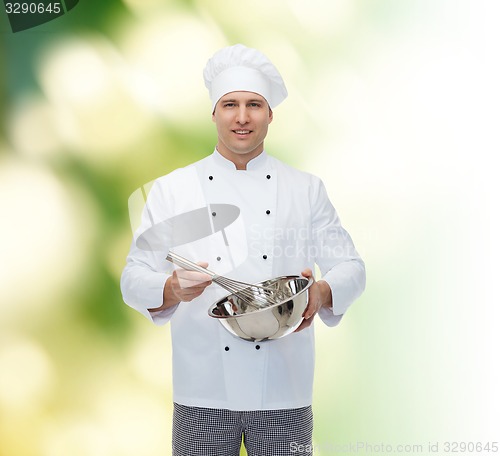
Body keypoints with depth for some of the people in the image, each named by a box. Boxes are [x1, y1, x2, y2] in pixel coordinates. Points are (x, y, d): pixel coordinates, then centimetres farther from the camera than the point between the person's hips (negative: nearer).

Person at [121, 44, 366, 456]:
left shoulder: (306, 189, 7)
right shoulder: (171, 190, 4)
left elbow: (350, 267, 7)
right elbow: (135, 279, 2)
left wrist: (322, 293, -16)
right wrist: (172, 289, -21)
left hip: (285, 392, 1)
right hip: (203, 391, 0)